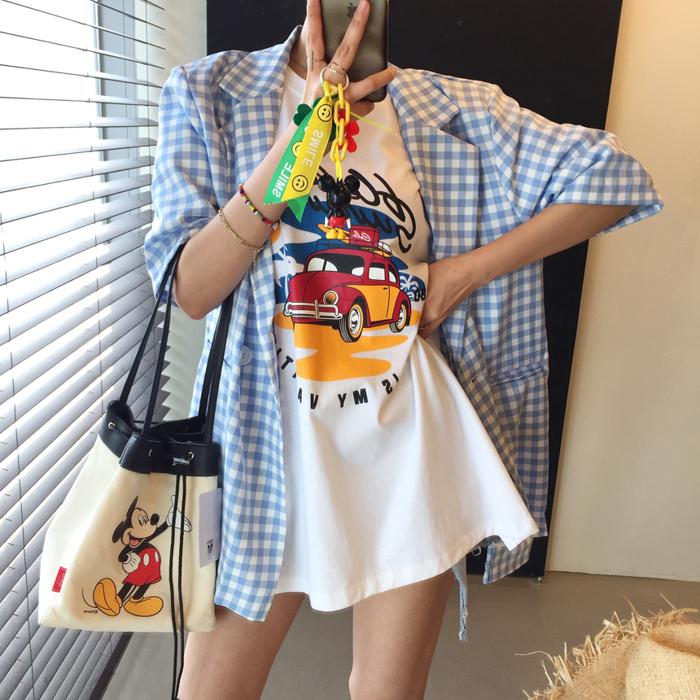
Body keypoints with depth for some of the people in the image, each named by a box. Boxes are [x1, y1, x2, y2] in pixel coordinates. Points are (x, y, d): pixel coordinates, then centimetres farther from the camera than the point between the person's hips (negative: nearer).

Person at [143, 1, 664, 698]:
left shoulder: (453, 110, 2)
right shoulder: (209, 93, -1)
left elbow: (616, 178, 0)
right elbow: (192, 291, -11)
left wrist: (464, 272, -7)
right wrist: (300, 136, -20)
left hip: (407, 440, 1)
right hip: (269, 438, 0)